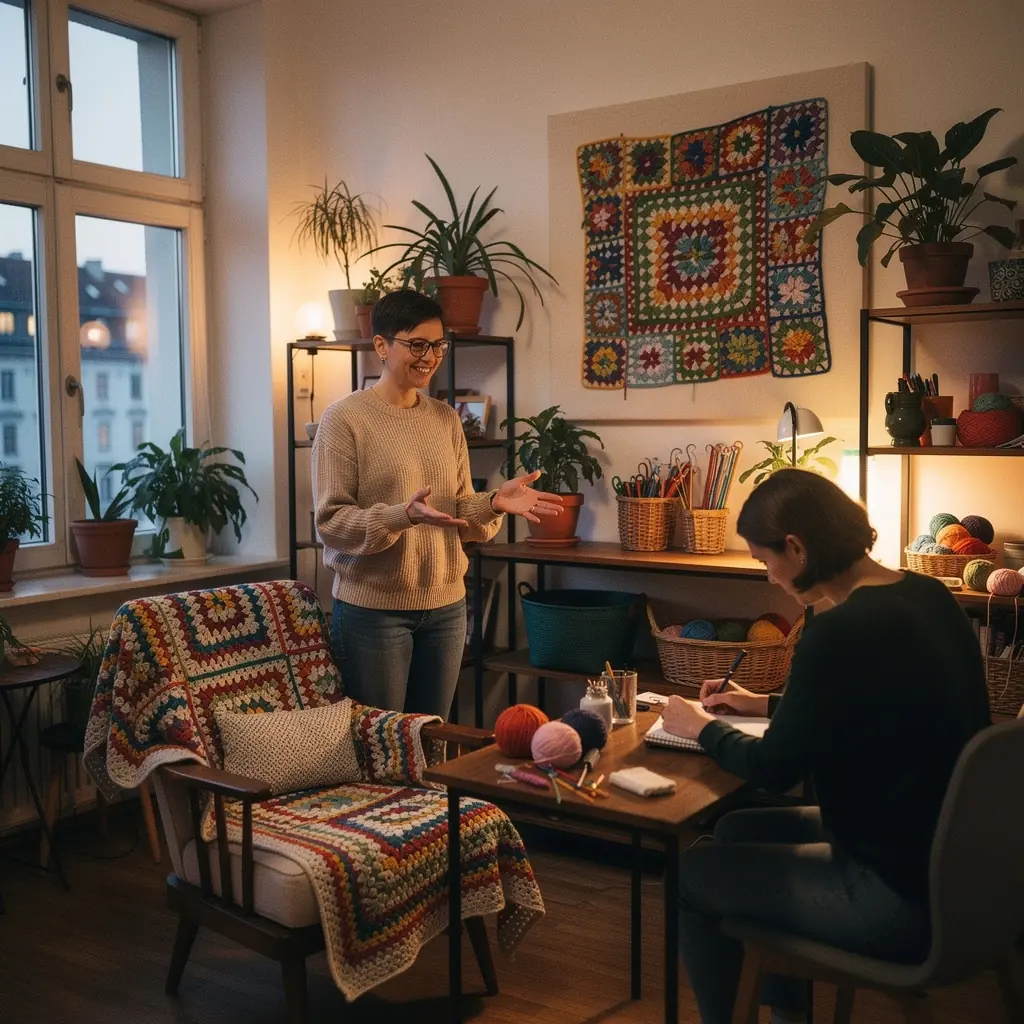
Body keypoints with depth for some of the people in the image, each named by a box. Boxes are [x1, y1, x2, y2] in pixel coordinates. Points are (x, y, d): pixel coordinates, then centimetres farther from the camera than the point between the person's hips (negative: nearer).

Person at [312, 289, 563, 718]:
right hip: (373, 609, -5)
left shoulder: (447, 419, 9)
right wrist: (403, 515, -29)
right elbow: (331, 522, -14)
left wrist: (494, 503, -10)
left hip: (446, 605, 5)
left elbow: (462, 514, 11)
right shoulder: (344, 419, -8)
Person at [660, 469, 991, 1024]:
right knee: (738, 831, 22)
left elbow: (774, 770, -14)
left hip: (906, 900, -9)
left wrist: (701, 728, 3)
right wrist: (768, 704, 22)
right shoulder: (927, 595, 1)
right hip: (949, 862, 9)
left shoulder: (840, 631, -26)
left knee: (693, 870, 9)